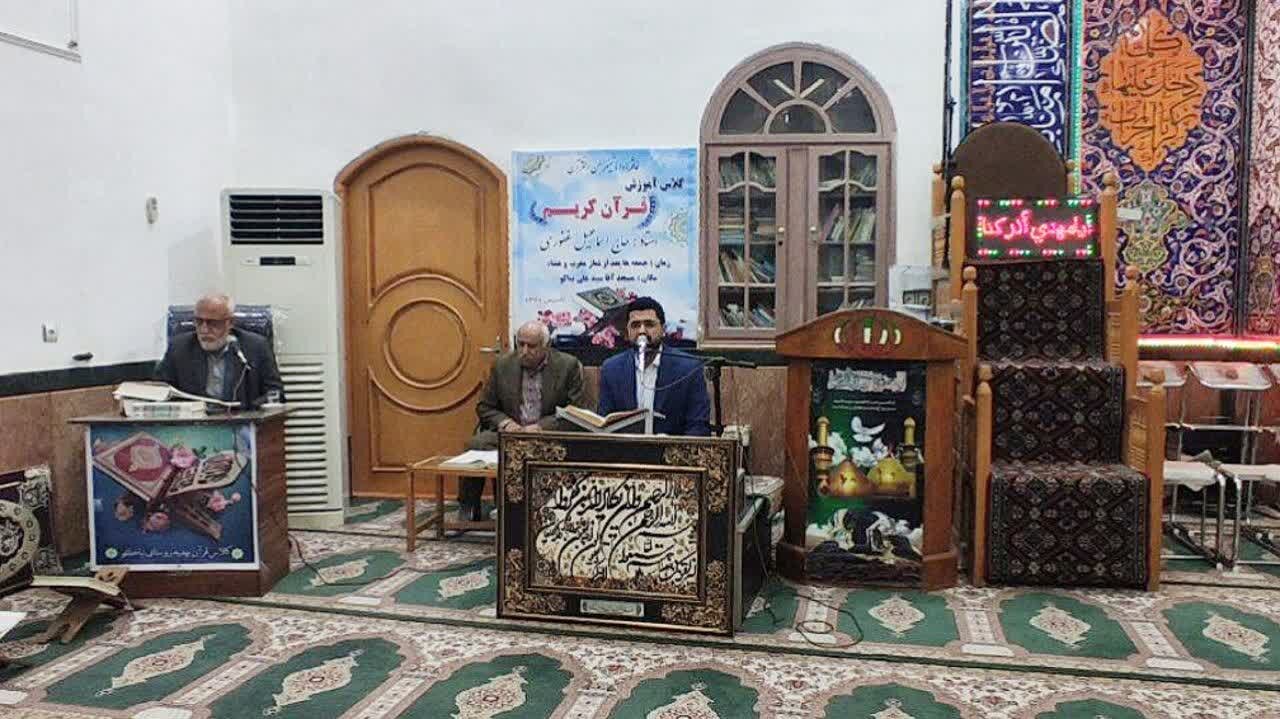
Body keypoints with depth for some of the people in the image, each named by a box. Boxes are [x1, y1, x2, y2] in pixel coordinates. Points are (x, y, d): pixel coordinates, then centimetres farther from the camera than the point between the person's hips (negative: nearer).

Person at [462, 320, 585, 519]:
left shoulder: (568, 366, -1)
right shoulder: (502, 365, 8)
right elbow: (484, 407, 12)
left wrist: (541, 427, -16)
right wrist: (504, 422, -9)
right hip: (510, 431, 3)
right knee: (476, 443, -26)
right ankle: (467, 510, -10)